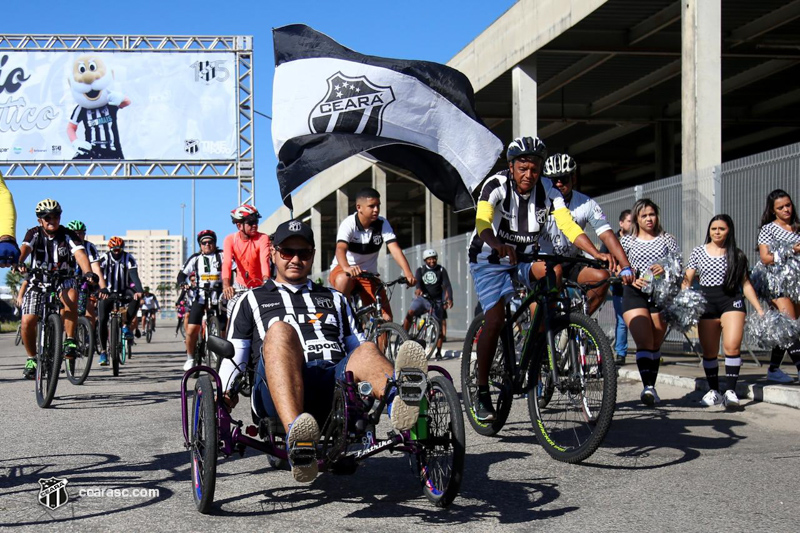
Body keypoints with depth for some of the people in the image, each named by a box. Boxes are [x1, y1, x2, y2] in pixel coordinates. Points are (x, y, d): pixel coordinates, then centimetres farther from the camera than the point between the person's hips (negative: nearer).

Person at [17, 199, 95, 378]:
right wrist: (18, 263, -51)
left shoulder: (68, 235, -10)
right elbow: (24, 248, -27)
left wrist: (88, 274, -46)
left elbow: (80, 254, -26)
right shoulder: (34, 234, -8)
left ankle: (70, 341, -24)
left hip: (63, 281, -1)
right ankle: (31, 358, 12)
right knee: (27, 322, -13)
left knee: (71, 296, -36)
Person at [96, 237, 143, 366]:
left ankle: (125, 326, -18)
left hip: (124, 291, 0)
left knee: (136, 298, -33)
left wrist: (139, 291, -40)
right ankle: (103, 351, -2)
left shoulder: (129, 258, -11)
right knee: (102, 320, -14)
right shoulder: (104, 258, -11)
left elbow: (134, 276, -23)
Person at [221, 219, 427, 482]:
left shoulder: (335, 299, 34)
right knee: (280, 330, -33)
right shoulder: (252, 300, 28)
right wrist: (224, 393, 5)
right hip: (275, 397, -2)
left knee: (368, 351, -30)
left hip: (336, 384, 2)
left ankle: (398, 397, -70)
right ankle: (295, 435, -59)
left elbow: (356, 348, 27)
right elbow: (234, 355, 22)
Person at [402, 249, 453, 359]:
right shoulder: (420, 270, 4)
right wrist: (418, 289, -40)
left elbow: (447, 285, -8)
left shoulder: (441, 270, 2)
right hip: (422, 298, 0)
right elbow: (417, 280, -15)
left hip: (436, 301, 0)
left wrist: (449, 299, -26)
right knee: (410, 313, -25)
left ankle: (438, 351, 6)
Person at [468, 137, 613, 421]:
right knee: (495, 317, -23)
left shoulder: (547, 189, -10)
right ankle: (482, 391, -12)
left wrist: (597, 254, -36)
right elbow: (483, 222, -36)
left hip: (525, 259, 4)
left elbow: (568, 225, -19)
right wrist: (499, 246, -58)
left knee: (555, 270, -28)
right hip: (489, 259, -3)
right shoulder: (496, 186, -20)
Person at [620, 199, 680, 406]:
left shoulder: (667, 240, 12)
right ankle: (648, 387, -27)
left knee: (655, 344, 6)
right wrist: (631, 279, -11)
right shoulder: (626, 241, 11)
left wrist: (666, 270, -12)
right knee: (644, 342, -17)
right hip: (634, 294, -2)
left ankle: (652, 387, 16)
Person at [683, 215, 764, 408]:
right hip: (707, 303, 1)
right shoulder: (698, 252, 9)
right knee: (709, 351, 4)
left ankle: (731, 390, -14)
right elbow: (687, 280, 6)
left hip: (732, 300, -1)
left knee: (732, 345, -19)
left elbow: (745, 283, 11)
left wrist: (759, 309, 7)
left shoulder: (737, 255, 8)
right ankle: (714, 391, 17)